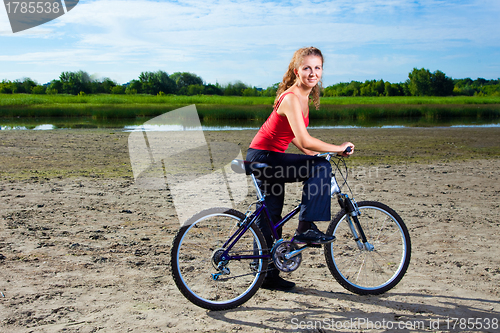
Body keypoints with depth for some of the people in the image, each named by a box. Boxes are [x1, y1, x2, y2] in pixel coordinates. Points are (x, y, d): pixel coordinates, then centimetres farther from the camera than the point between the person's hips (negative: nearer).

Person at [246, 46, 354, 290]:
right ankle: (306, 229, -14)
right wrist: (338, 148, -20)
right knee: (320, 169, -21)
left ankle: (268, 275, 27)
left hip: (267, 159, 10)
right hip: (263, 158, -10)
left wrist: (317, 155, 9)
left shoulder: (303, 97, 9)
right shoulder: (292, 98, -21)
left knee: (270, 219, 15)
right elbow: (305, 140, -29)